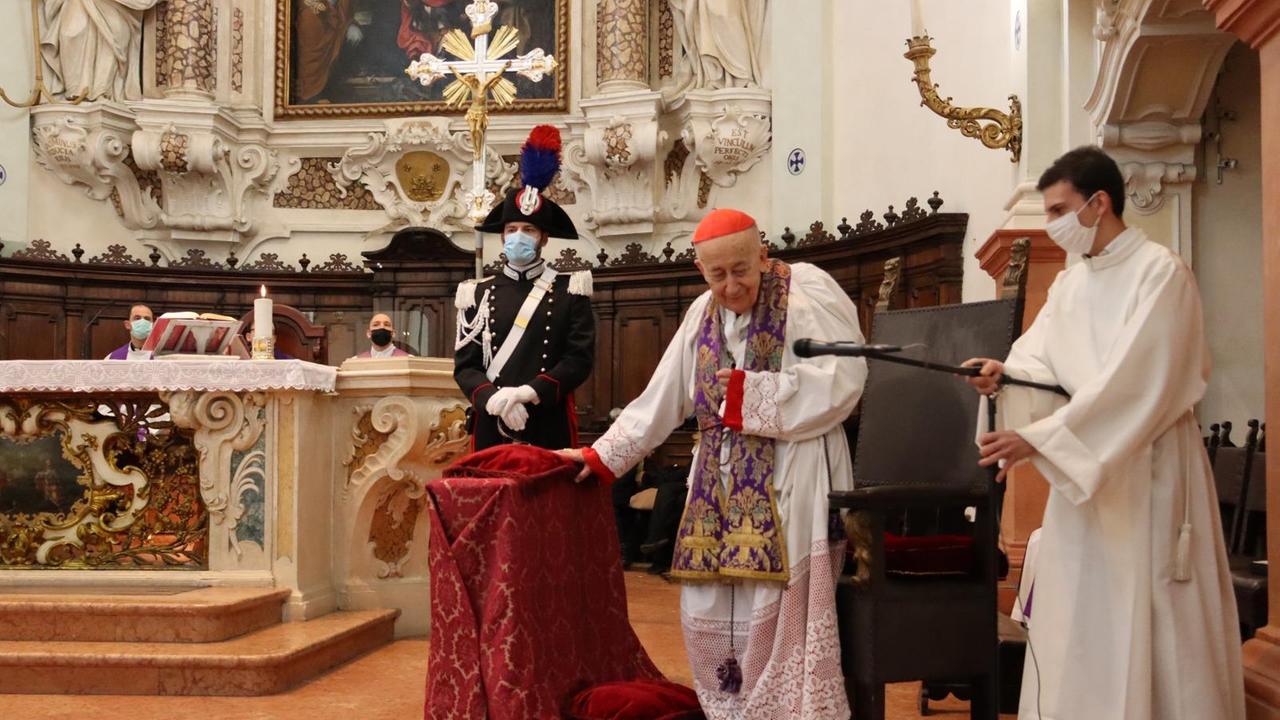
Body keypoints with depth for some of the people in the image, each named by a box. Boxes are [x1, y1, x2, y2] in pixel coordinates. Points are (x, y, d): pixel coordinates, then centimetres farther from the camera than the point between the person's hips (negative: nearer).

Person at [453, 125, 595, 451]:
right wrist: (495, 398, -17)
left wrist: (528, 393, -18)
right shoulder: (478, 293, 8)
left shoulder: (570, 290, 3)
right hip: (492, 428, 1)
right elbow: (464, 365, 3)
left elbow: (581, 358, -5)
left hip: (549, 429, -1)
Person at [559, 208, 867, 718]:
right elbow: (659, 400, 16)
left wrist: (748, 393, -13)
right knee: (709, 615, 8)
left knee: (778, 616, -7)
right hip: (719, 486, 6)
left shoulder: (808, 290, -5)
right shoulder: (703, 314, 14)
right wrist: (600, 456, 13)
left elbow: (842, 379, -16)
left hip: (789, 483, -6)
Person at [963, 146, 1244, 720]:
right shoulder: (1069, 285, 12)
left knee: (1148, 622, -1)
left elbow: (1136, 381, -22)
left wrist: (1039, 439, -26)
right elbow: (1041, 361, 3)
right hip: (1082, 467, 7)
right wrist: (1005, 374, -21)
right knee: (1075, 617, 8)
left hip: (1147, 468, -7)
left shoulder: (1160, 273, -12)